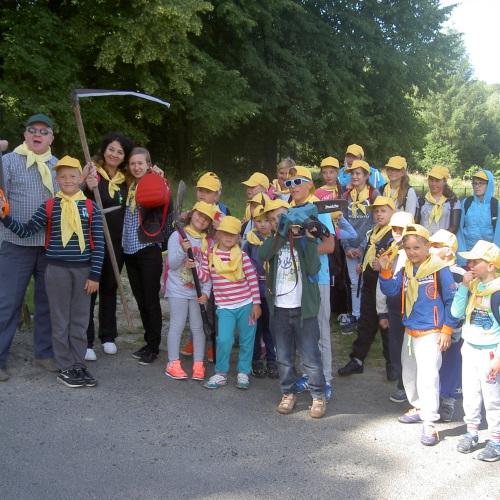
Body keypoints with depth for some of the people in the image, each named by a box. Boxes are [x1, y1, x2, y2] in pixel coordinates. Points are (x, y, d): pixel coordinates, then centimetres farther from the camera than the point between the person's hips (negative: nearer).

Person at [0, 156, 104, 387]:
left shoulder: (91, 208, -1)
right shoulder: (49, 207, -1)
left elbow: (98, 244, -1)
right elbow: (26, 231, -2)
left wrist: (95, 275, -4)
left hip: (83, 269, 1)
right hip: (57, 269, -1)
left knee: (80, 320, 9)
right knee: (60, 320, 6)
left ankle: (79, 365, 20)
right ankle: (65, 368, 15)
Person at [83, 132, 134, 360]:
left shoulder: (126, 179, 7)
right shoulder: (92, 172, -6)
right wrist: (89, 188, -31)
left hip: (116, 242, 5)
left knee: (110, 288, 14)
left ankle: (107, 336, 26)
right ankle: (86, 341, 8)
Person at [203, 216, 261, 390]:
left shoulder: (241, 255, -1)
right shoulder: (210, 255, 2)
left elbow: (253, 278, 0)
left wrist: (256, 303, -3)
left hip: (246, 305, 0)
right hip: (224, 307, 0)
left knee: (247, 341, 7)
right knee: (224, 340, -11)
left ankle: (243, 373, 25)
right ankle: (220, 374, 8)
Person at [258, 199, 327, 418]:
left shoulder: (303, 238, 0)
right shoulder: (273, 240, 8)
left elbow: (313, 269, -15)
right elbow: (262, 254, -16)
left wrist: (310, 239, -18)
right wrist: (281, 233, -18)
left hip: (303, 309, -3)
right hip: (279, 309, 3)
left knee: (311, 357, 1)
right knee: (284, 357, 14)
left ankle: (319, 396, 15)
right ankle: (288, 393, 28)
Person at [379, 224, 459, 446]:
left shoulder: (439, 269, -12)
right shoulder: (406, 270, 7)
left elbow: (452, 300, -9)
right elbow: (391, 290, 1)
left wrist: (447, 329, -10)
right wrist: (385, 271, -13)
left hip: (430, 333, -7)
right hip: (410, 331, 7)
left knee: (428, 376, -12)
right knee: (409, 373, 18)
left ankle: (430, 424, -7)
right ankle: (418, 408, 37)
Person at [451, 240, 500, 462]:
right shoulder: (473, 286, 2)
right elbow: (456, 312, -3)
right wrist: (464, 286, -11)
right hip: (470, 349, 6)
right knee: (470, 394, 16)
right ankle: (471, 432, 31)